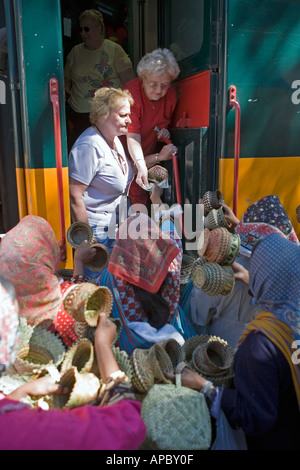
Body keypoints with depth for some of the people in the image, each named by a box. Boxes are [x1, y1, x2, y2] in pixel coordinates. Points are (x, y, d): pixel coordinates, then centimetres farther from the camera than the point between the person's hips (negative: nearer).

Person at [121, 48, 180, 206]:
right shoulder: (131, 94, -24)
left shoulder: (170, 95, -4)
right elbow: (132, 138, -33)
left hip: (149, 157, 5)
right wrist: (141, 166, -47)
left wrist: (163, 131, -11)